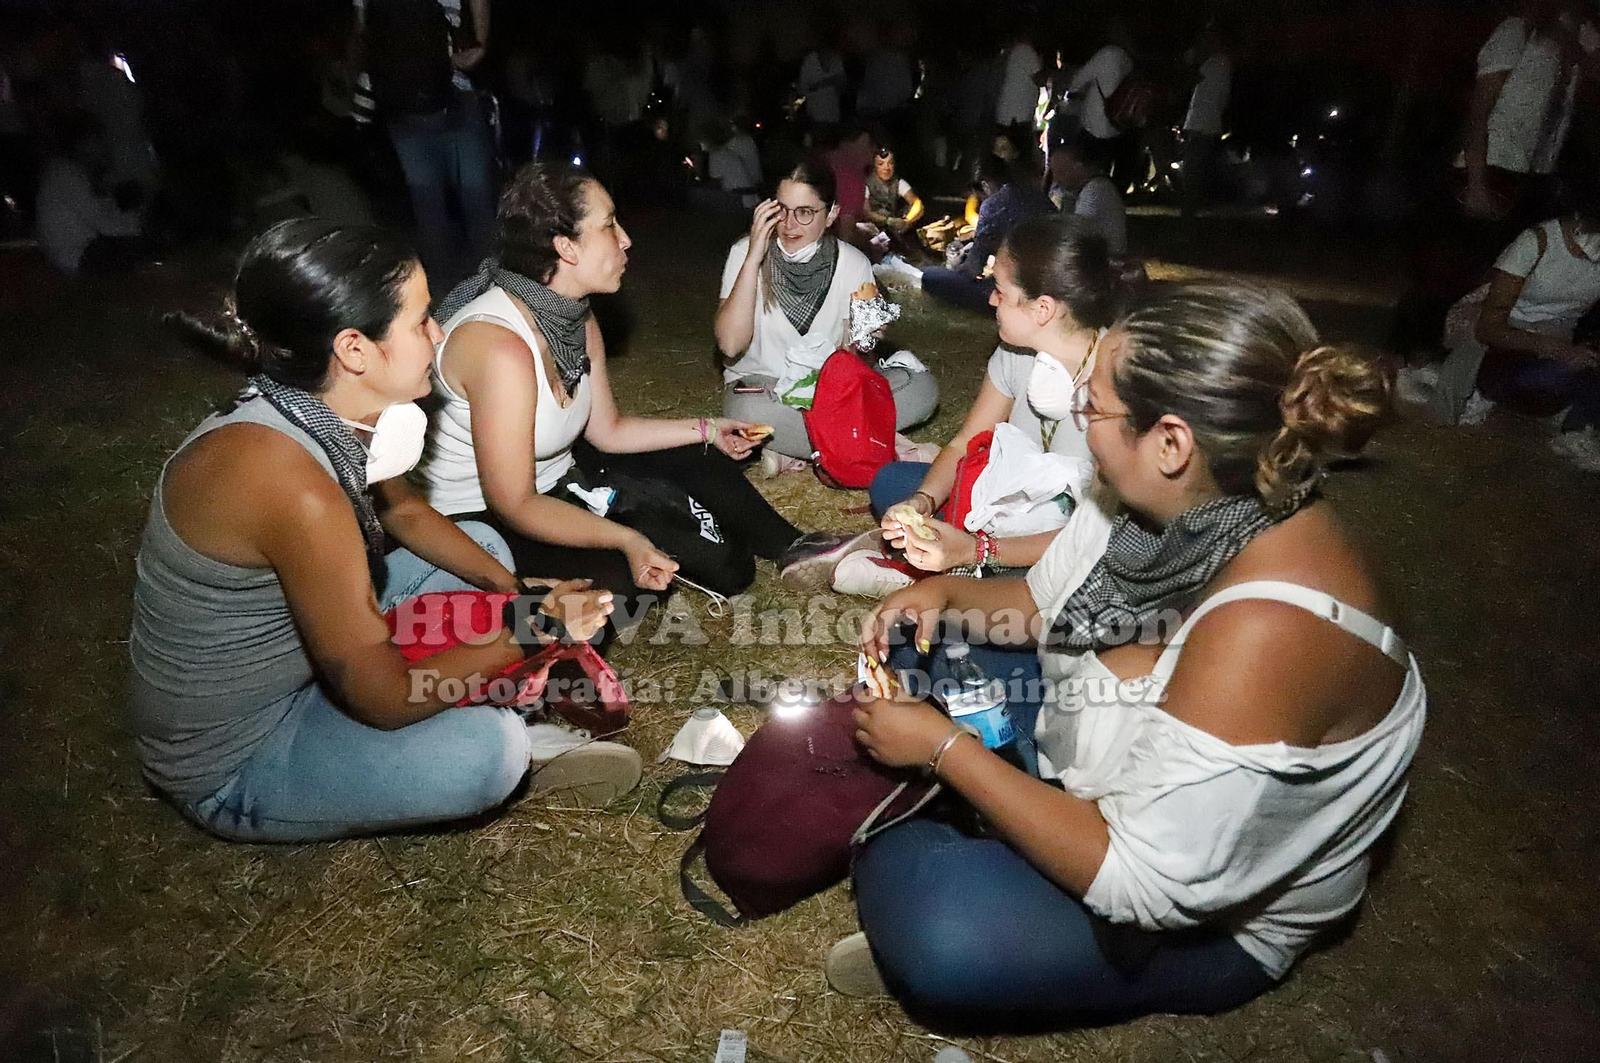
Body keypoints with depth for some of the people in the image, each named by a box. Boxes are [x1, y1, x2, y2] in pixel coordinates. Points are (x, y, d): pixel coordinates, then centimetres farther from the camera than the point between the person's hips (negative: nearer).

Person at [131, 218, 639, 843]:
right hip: (231, 766, -9)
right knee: (485, 749, -29)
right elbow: (385, 697, -29)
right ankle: (515, 750, 5)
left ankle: (513, 729, 3)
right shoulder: (293, 483, -36)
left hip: (294, 660, 9)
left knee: (485, 548, 11)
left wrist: (515, 592, -2)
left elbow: (404, 512, 10)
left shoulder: (326, 413, -11)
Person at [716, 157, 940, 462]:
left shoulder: (853, 264, -4)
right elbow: (730, 345, -21)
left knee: (922, 387, -19)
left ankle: (793, 453, -20)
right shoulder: (745, 253, -9)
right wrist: (753, 259, -25)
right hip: (760, 383, -3)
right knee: (749, 411, -39)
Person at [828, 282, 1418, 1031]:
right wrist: (945, 594, -15)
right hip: (1106, 780, 8)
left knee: (926, 924, -31)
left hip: (1201, 917, -7)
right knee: (916, 646, 7)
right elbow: (1042, 605, 5)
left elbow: (1143, 883, -32)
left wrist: (945, 747, -27)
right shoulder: (1191, 504, -14)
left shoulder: (1267, 629, -39)